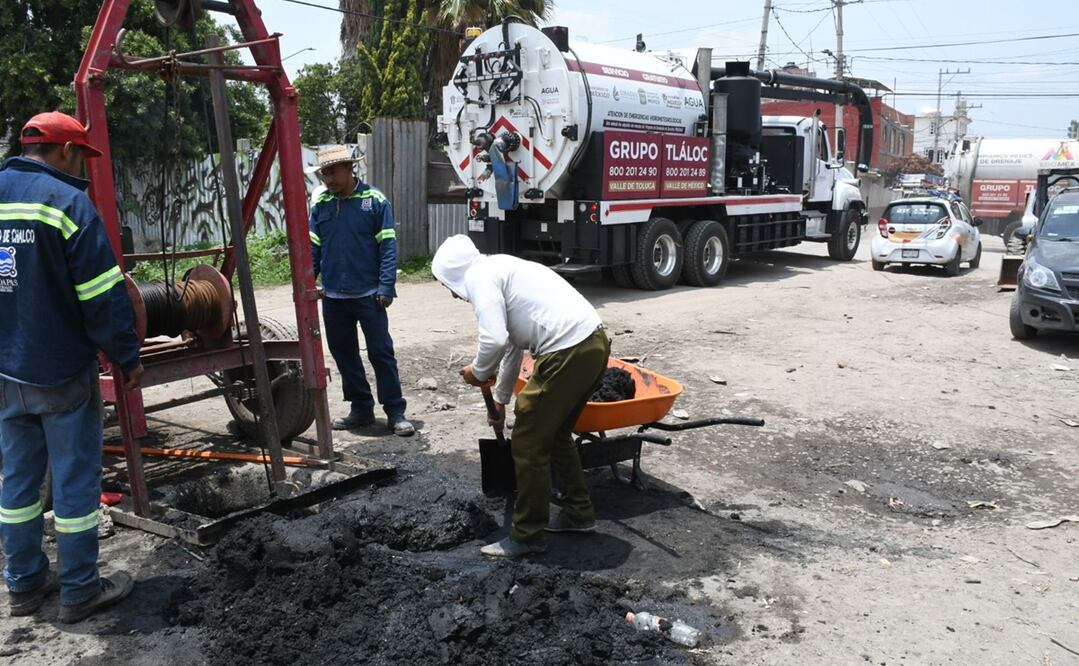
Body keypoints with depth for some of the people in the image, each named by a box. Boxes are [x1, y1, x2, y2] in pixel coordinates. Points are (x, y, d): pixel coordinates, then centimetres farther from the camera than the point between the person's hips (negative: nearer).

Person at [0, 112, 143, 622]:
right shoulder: (66, 201, -14)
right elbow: (103, 295, -17)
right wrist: (127, 357, -9)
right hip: (62, 372, -7)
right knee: (74, 481, 4)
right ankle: (80, 591, 15)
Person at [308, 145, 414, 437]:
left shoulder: (374, 200, -5)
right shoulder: (320, 204, 6)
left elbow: (388, 247, -7)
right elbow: (312, 248, 9)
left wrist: (386, 287, -14)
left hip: (368, 294, -4)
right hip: (333, 296, 5)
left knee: (381, 352, -1)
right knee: (344, 354, 12)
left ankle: (395, 412, 8)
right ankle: (361, 409, 25)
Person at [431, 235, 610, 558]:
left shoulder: (478, 276, -3)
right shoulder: (499, 268, 26)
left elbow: (495, 339, -18)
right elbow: (512, 344, 35)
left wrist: (478, 372, 4)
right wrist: (500, 398, 44)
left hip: (568, 353, -10)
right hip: (595, 341, 10)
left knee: (529, 444, 4)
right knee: (556, 433, 25)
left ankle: (527, 536, 16)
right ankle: (578, 513, 37)